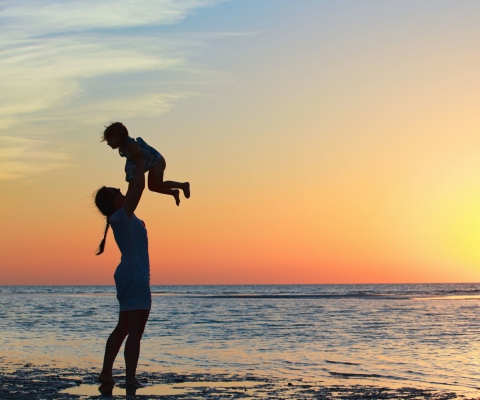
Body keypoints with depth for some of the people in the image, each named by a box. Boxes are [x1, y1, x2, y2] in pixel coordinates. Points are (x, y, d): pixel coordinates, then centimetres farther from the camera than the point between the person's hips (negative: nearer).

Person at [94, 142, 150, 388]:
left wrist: (136, 164, 22)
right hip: (135, 278, -10)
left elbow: (134, 188, 25)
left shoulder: (123, 217, 12)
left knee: (124, 328, 15)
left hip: (129, 276, 10)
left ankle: (106, 373, 18)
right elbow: (138, 187, -17)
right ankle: (130, 379, -13)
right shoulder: (121, 216, -12)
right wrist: (139, 161, -6)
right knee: (135, 331, -11)